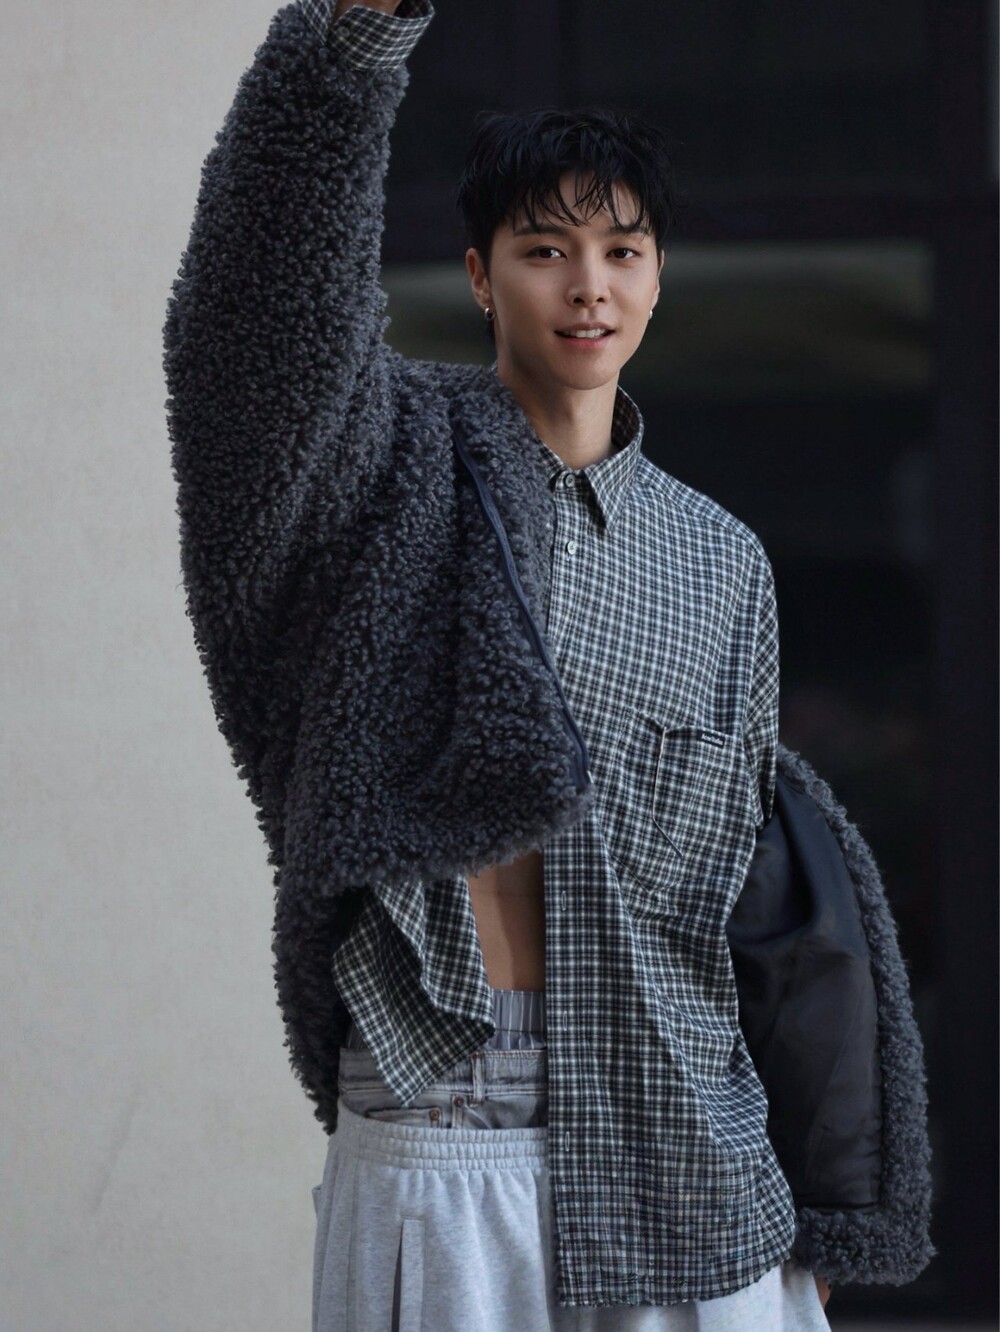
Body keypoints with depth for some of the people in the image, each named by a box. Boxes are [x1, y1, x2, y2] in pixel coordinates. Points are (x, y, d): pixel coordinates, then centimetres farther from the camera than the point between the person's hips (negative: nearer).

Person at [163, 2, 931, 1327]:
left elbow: (753, 876, 15)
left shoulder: (723, 564, 12)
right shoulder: (400, 458, 3)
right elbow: (286, 284, -17)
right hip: (431, 1129, -3)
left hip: (675, 1129, 3)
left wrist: (813, 1196, 12)